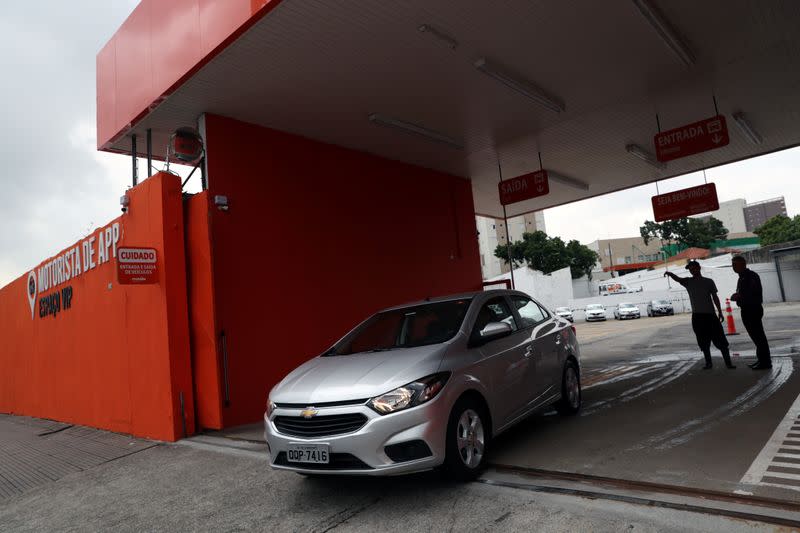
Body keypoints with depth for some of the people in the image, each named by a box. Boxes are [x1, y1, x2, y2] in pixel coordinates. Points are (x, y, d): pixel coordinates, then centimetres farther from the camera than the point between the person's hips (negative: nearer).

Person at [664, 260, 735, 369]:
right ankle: (708, 362, 16)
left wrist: (720, 312, 4)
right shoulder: (688, 281, 5)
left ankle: (728, 362, 5)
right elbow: (678, 279, -15)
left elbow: (715, 297, 8)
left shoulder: (709, 281, 5)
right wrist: (670, 274, -37)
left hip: (710, 315, -1)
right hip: (697, 316, 1)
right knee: (704, 342, 7)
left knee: (720, 340, 0)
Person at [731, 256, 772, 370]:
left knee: (758, 336, -7)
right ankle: (762, 360, 22)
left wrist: (739, 296, -15)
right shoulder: (742, 278, 17)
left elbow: (754, 293, -22)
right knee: (756, 336, 14)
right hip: (747, 310, 10)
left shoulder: (751, 276, -12)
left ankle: (765, 362, -3)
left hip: (753, 309, -10)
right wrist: (737, 296, 7)